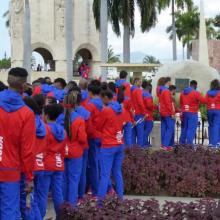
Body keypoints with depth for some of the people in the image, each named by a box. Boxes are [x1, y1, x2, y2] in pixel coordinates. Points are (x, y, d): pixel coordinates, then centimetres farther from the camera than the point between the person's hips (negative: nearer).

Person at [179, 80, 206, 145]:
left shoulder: (182, 93, 10)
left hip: (184, 113, 7)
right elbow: (204, 101, -13)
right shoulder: (196, 93, -11)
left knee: (184, 128, 15)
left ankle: (182, 142, 18)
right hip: (192, 113, -7)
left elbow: (180, 102, 18)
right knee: (191, 129, -5)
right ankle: (189, 144, -10)